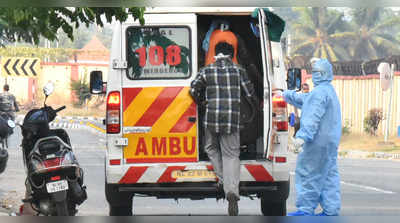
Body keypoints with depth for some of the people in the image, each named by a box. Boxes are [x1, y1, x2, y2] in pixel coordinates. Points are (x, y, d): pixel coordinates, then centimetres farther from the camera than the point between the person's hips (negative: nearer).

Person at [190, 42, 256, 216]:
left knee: (211, 148, 25)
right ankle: (231, 190, -17)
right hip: (232, 119, 0)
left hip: (212, 117, 0)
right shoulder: (238, 71, 5)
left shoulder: (207, 71, 4)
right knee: (231, 155, 2)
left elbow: (194, 89, -2)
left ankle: (222, 179, 11)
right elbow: (250, 93, 7)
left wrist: (201, 103, 16)